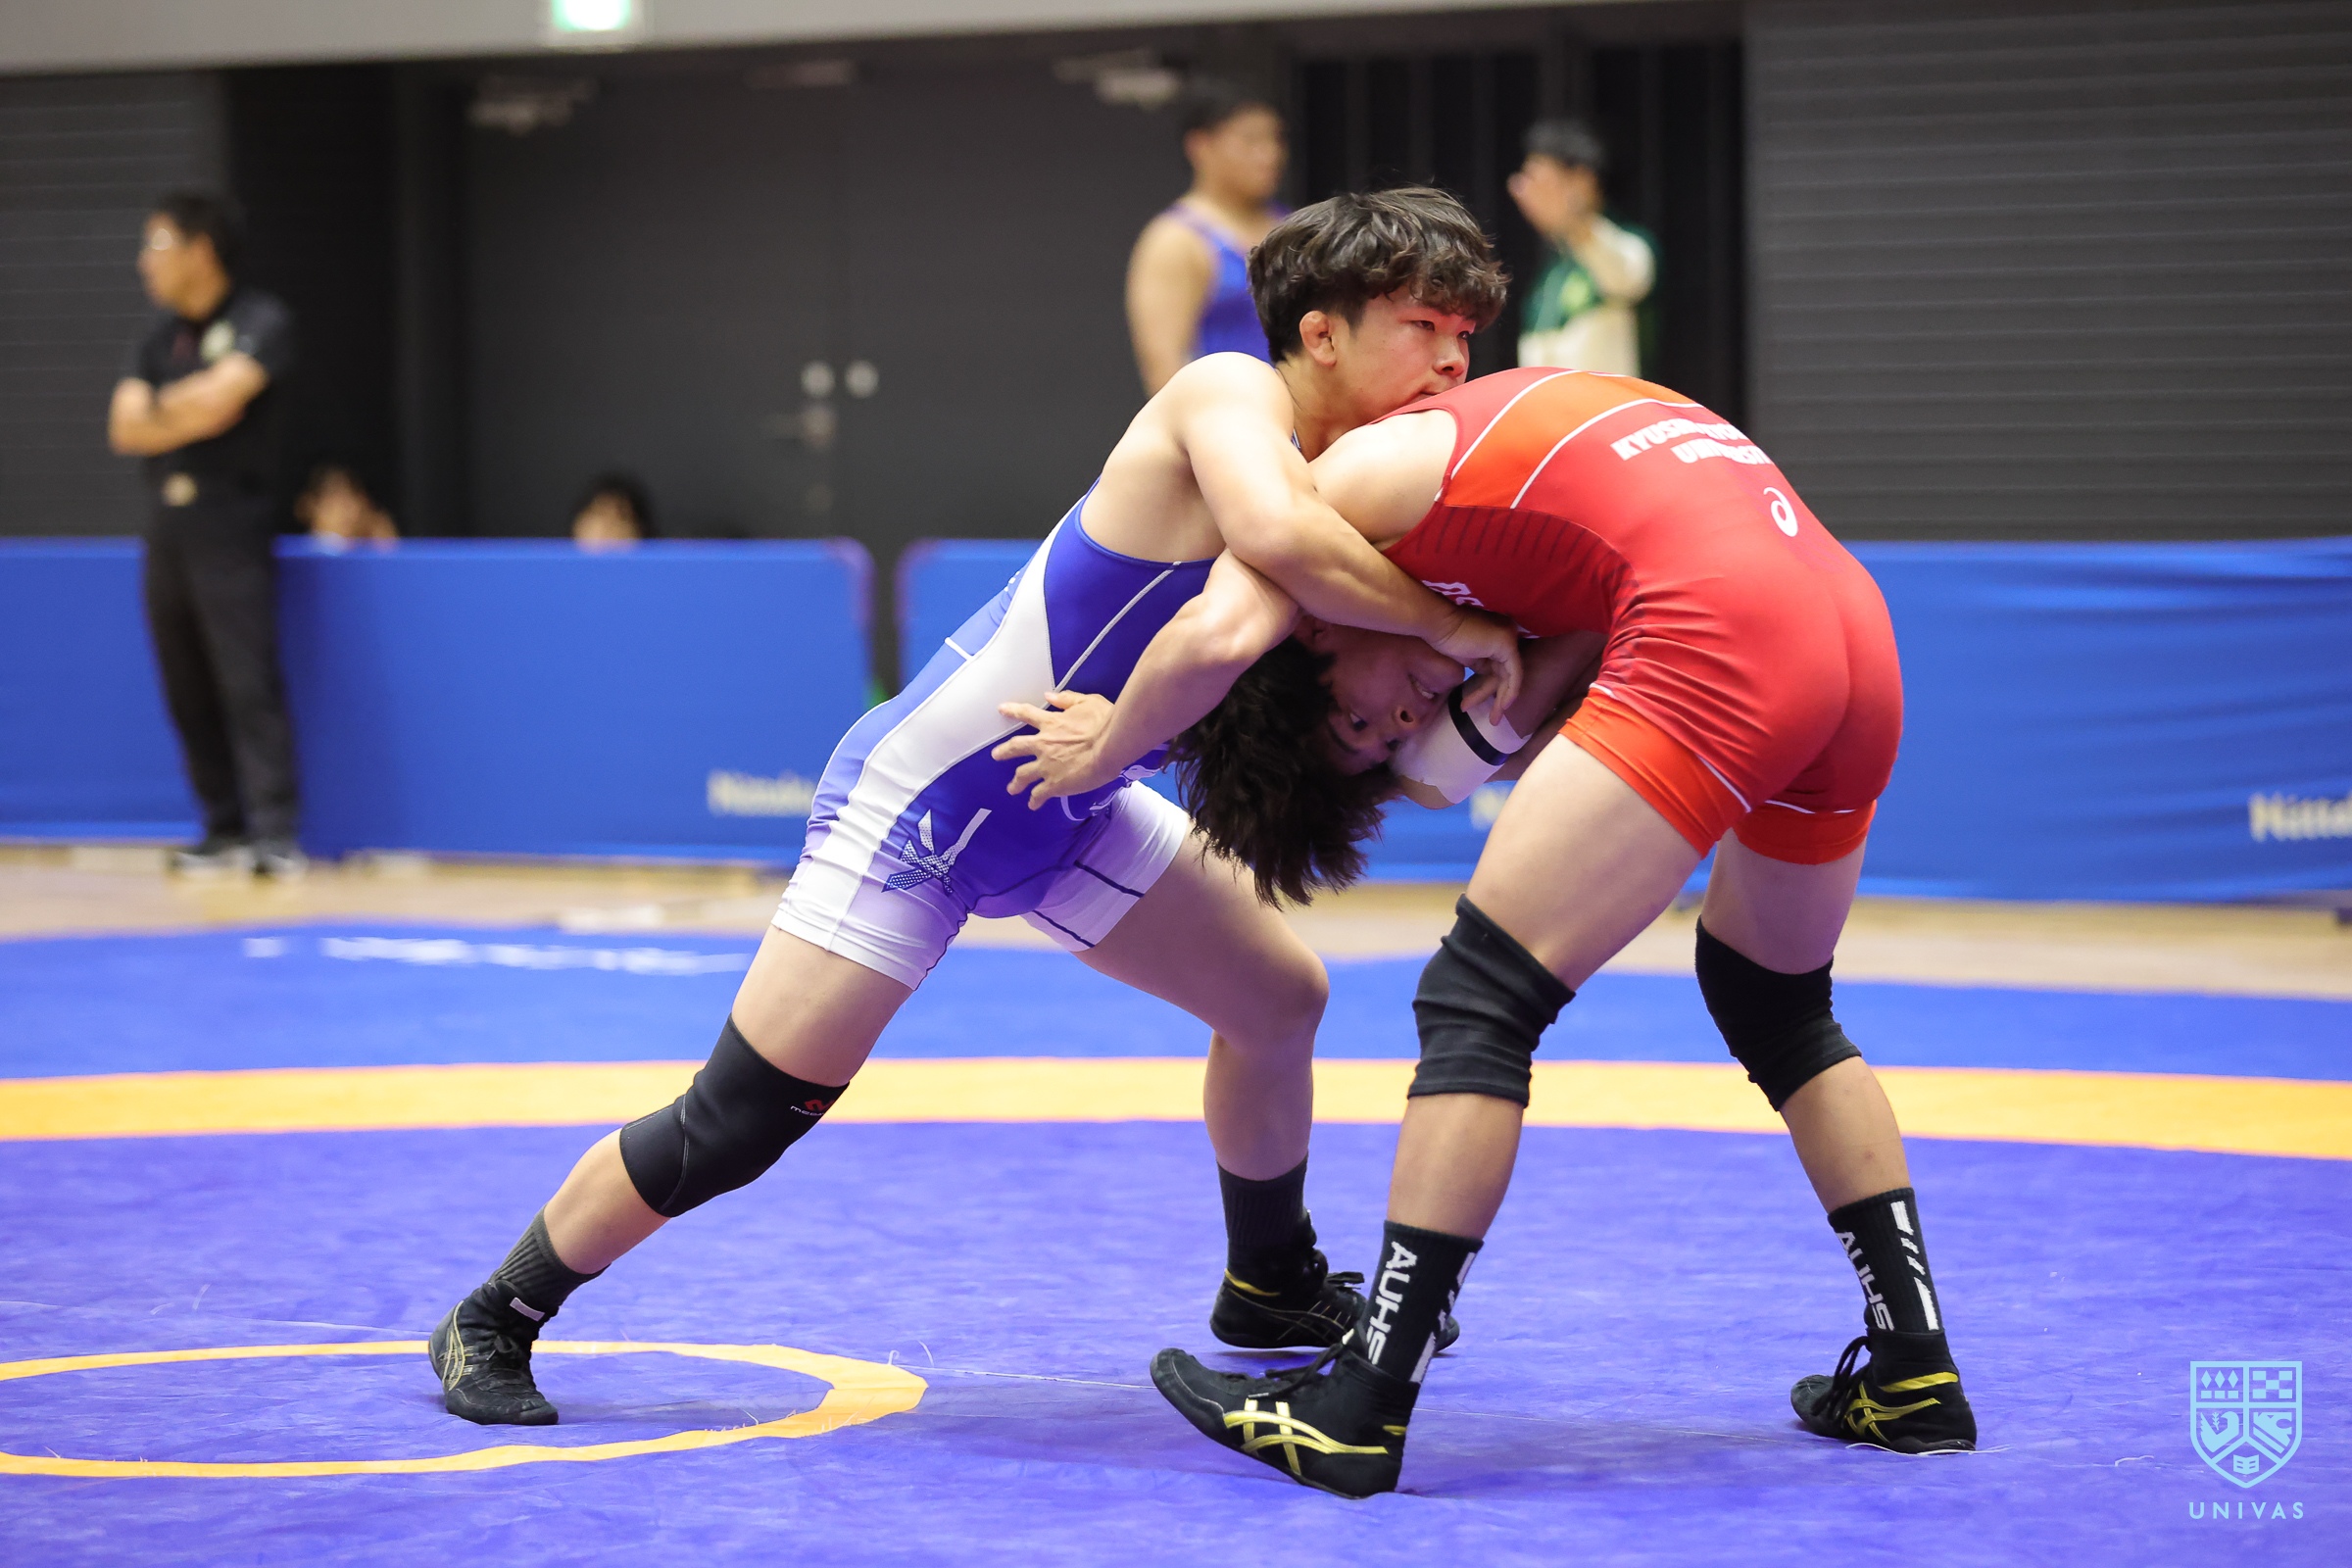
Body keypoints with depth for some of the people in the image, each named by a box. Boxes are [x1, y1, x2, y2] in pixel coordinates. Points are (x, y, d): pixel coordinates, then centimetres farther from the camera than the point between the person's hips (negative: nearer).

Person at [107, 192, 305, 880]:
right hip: (167, 525, 7)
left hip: (230, 521, -7)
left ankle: (276, 835, -12)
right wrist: (191, 414, -9)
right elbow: (126, 428, 5)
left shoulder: (260, 322, -4)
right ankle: (224, 830, 11)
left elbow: (218, 395, -18)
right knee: (187, 691, 5)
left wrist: (162, 407, -1)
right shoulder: (157, 339, 15)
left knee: (249, 682, -11)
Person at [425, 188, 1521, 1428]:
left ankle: (1271, 1287, 39)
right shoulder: (1231, 397, -21)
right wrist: (1450, 629, -32)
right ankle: (492, 1320, 10)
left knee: (1281, 998, 15)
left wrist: (1377, 689, -22)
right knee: (733, 1127, -8)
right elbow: (1276, 537, -43)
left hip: (1064, 811, 9)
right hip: (921, 798, -9)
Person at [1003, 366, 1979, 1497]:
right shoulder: (1484, 438, 33)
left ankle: (1359, 1415, -5)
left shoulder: (1353, 475, 8)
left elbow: (1223, 639, -6)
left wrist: (1107, 747, 10)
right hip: (1859, 638, 9)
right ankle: (1914, 1373, 29)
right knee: (1775, 1005, 29)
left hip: (1720, 637, -9)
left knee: (1476, 1005, -3)